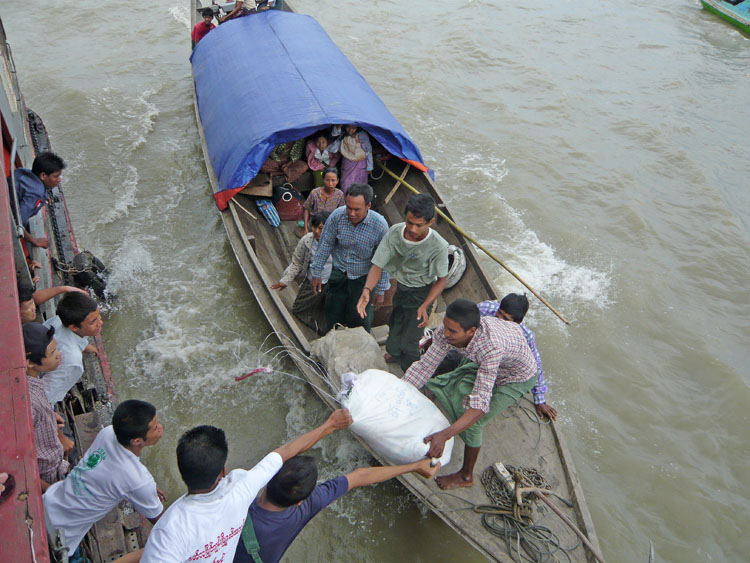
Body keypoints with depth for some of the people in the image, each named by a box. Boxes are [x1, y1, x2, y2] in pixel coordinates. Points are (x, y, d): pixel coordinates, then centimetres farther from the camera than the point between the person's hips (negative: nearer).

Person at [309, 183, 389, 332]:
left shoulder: (380, 225, -24)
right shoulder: (337, 216, -20)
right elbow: (325, 245, -5)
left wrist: (380, 290, -7)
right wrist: (316, 274, 0)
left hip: (364, 277, -2)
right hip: (339, 274, 2)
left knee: (360, 321, 6)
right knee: (333, 318, 14)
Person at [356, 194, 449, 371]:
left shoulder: (438, 246, -32)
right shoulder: (395, 232, -23)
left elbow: (441, 279, -16)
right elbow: (377, 265, -19)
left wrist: (425, 306, -27)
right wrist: (367, 290, -38)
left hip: (422, 293, -5)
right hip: (401, 287, 5)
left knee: (407, 343, -3)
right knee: (395, 325, 28)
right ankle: (396, 353, 61)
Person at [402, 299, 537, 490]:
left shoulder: (491, 348, -47)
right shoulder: (447, 332, -28)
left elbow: (480, 404, -49)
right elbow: (423, 367, -21)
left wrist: (444, 435, -57)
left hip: (517, 378, -6)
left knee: (472, 422, -12)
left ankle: (466, 476, 12)